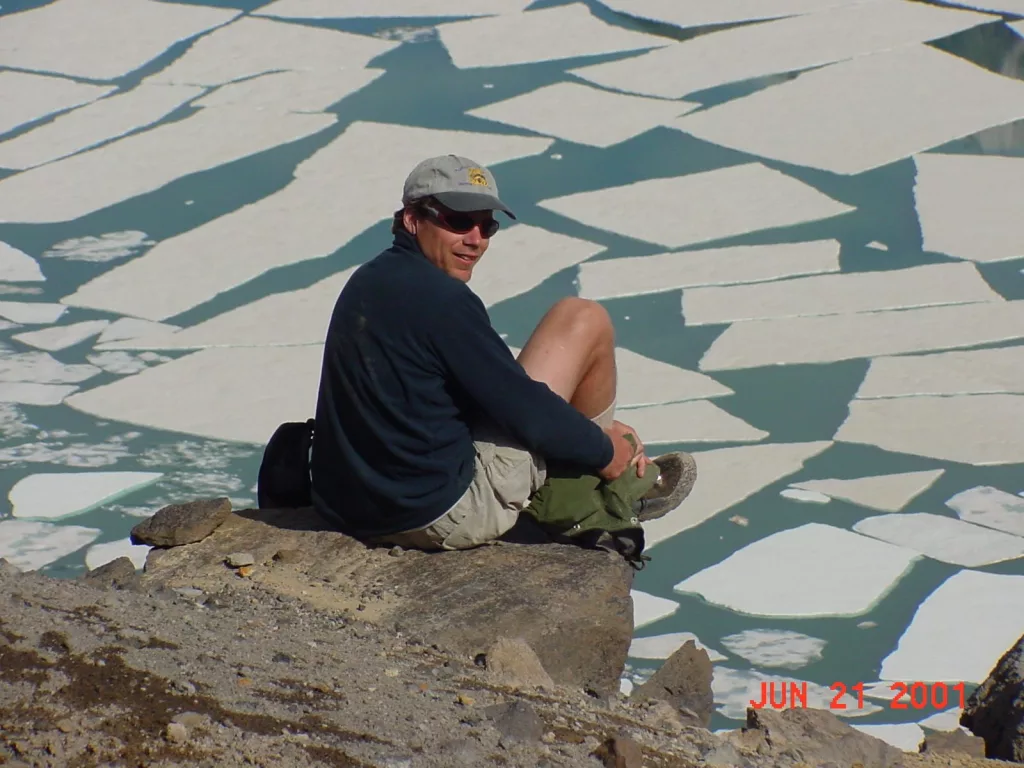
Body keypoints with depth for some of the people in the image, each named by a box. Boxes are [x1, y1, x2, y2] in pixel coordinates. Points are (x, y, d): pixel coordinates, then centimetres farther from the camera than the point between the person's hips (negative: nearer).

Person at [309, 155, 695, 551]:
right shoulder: (437, 298, -19)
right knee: (584, 320, 1)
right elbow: (522, 406, -14)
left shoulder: (367, 281, 12)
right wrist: (602, 450, 4)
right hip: (444, 513, -9)